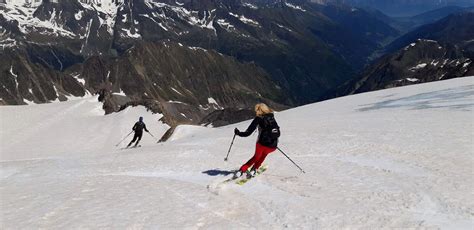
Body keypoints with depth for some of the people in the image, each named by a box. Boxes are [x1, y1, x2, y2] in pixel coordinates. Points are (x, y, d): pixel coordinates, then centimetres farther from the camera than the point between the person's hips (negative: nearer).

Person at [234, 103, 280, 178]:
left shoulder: (258, 118, -2)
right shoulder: (272, 118, 10)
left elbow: (248, 132, -7)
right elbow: (278, 132, 18)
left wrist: (238, 133, 6)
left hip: (262, 143, -3)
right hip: (273, 146, 3)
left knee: (256, 157, 24)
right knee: (263, 155, 32)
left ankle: (242, 170, 19)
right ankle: (253, 170, 22)